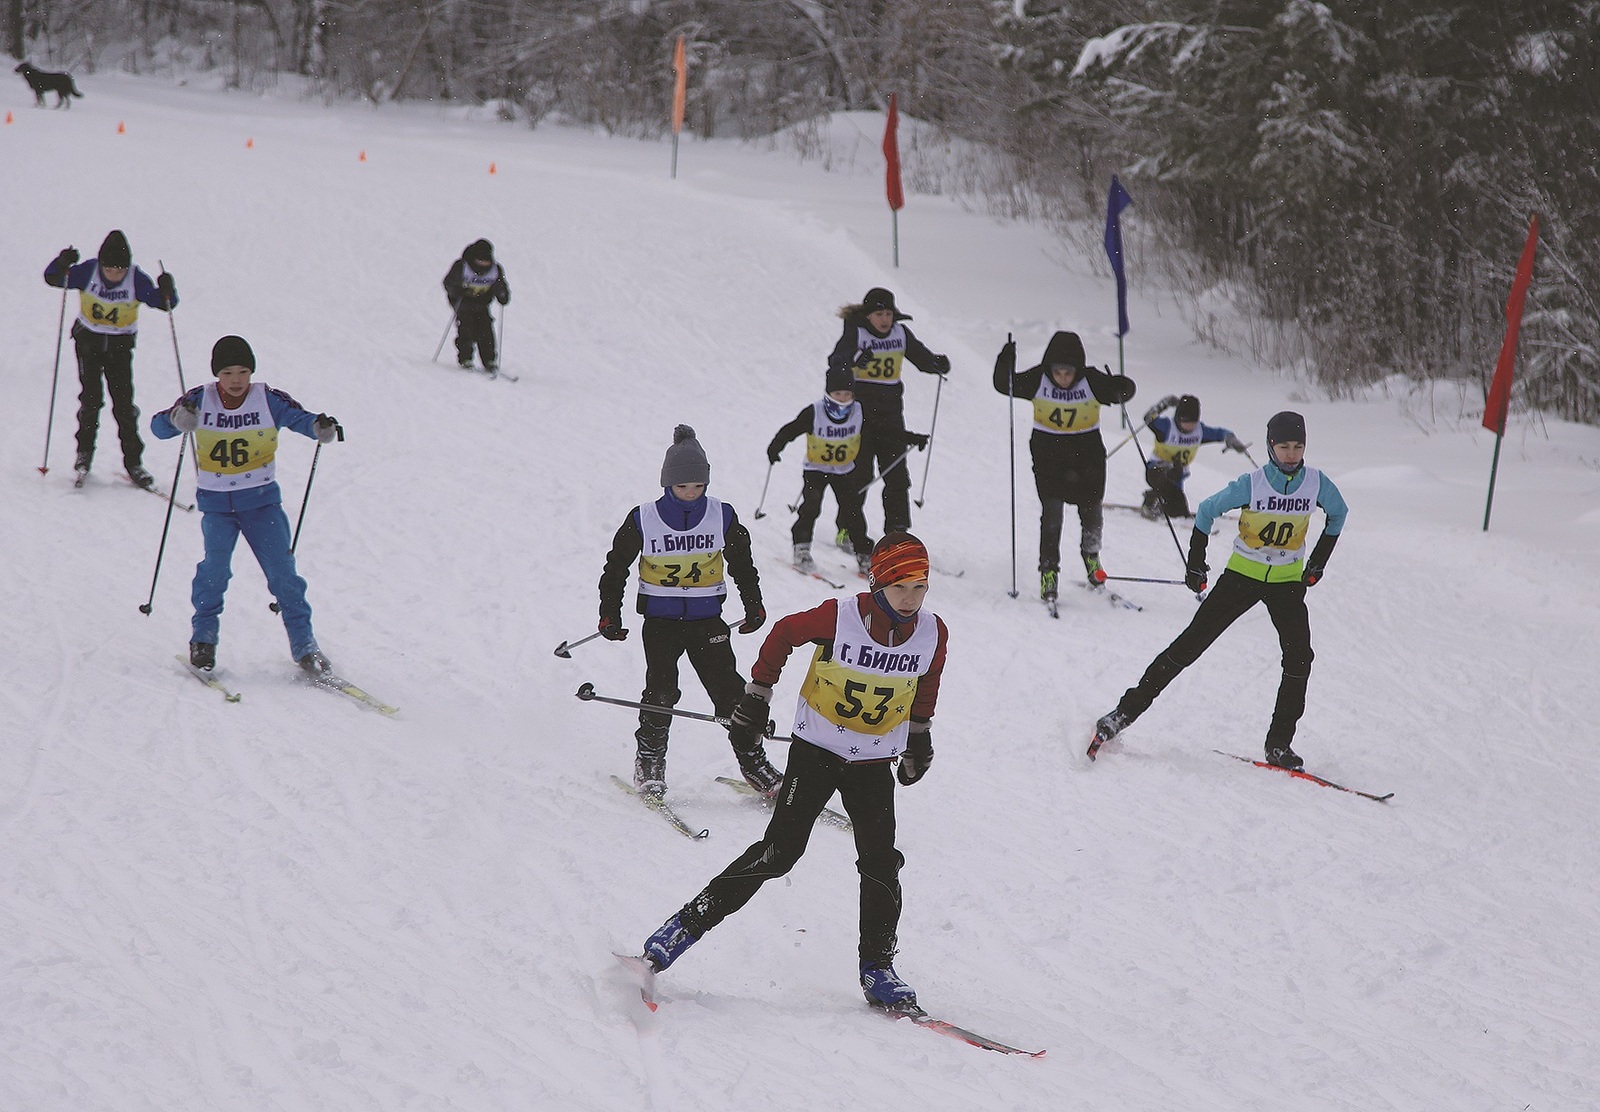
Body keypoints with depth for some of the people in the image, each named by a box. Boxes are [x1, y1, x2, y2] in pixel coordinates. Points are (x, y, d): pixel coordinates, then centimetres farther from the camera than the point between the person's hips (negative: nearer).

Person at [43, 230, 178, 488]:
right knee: (91, 399, -6)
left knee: (124, 403, -4)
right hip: (88, 339, 0)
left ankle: (133, 460, 4)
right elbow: (53, 279, -14)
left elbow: (164, 303, -17)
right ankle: (85, 450, 13)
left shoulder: (137, 280, -18)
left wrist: (167, 292, -39)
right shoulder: (87, 272, -17)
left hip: (120, 344, 0)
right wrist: (62, 264, -34)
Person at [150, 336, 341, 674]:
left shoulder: (269, 400, -8)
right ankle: (203, 634, 3)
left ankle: (303, 645, 6)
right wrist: (176, 418, -34)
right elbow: (158, 426, -11)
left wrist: (320, 426, -38)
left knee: (282, 571, -5)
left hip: (261, 499, 0)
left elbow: (300, 418, -14)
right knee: (216, 565, -18)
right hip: (216, 502, 0)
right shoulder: (201, 400, -7)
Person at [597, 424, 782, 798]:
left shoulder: (722, 517, -2)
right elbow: (616, 565, 5)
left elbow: (742, 563, 14)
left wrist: (753, 606, 15)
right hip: (660, 617, -1)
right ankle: (649, 761, 4)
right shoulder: (643, 521, -7)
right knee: (661, 690, -13)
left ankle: (752, 760, 7)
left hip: (706, 618, 1)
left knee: (729, 690, -4)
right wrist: (610, 615, 2)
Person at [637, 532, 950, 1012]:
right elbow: (783, 635, -3)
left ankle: (877, 968, 8)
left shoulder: (933, 633, -9)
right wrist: (757, 696, -1)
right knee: (779, 850, -11)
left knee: (881, 862, -6)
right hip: (816, 750, -3)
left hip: (874, 763, 3)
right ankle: (689, 924, -2)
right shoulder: (839, 617, -20)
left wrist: (920, 737, 20)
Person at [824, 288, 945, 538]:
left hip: (891, 410, 4)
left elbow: (922, 358, 15)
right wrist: (856, 358, -45)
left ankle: (897, 532, 7)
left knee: (896, 473, 1)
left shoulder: (901, 333, 6)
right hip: (859, 411, -4)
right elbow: (835, 362, -24)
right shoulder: (855, 333, -8)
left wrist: (939, 364, -8)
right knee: (859, 472, -6)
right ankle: (847, 530, 4)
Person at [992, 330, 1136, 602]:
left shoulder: (1092, 380, -11)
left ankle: (1091, 555, 34)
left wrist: (1119, 389, -34)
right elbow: (1005, 385, -5)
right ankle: (1048, 571, -1)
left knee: (1092, 510, 5)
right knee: (1052, 511, -10)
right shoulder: (1037, 380, -9)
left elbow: (1125, 389, -11)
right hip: (1048, 453, -1)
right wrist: (1006, 362, -24)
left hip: (1087, 451, 1)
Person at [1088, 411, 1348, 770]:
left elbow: (1338, 514, 12)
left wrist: (1318, 563, 9)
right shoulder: (1250, 484, -17)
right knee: (1190, 644, -7)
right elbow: (1207, 511, -2)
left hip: (1287, 582, 2)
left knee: (1299, 657, -14)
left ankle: (1279, 745, -5)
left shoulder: (1317, 484, -10)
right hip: (1242, 575, -2)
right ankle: (1126, 711, -1)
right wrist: (1196, 565, -3)